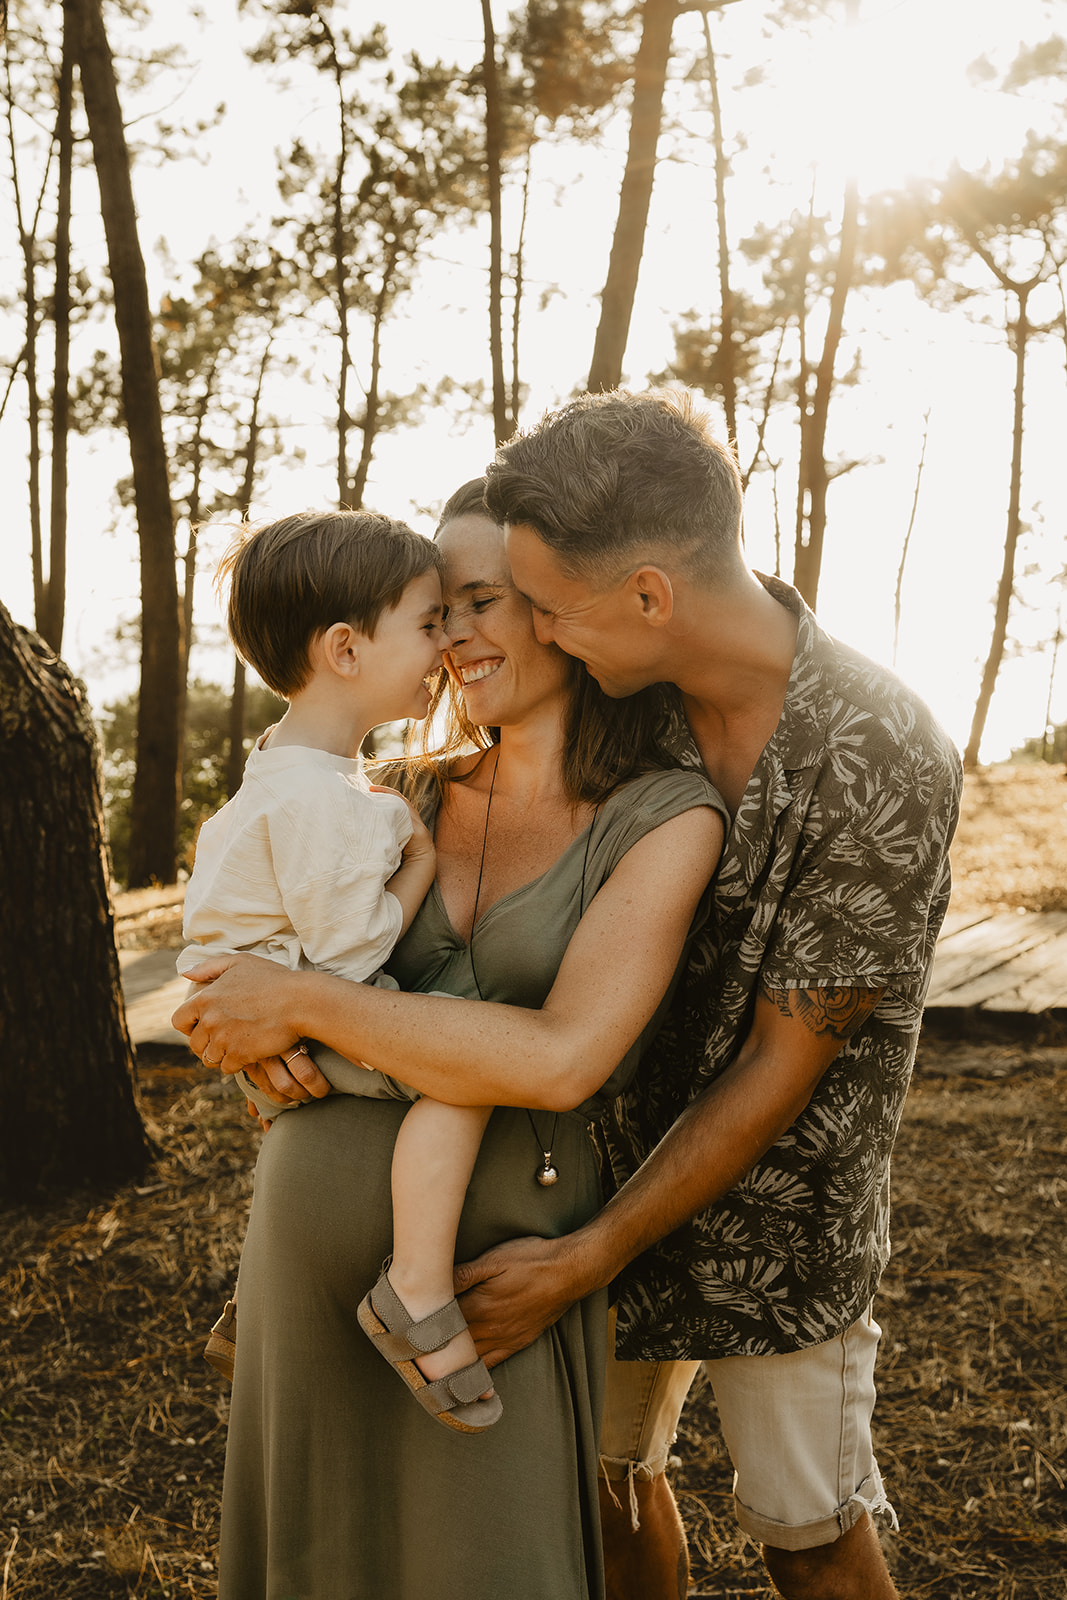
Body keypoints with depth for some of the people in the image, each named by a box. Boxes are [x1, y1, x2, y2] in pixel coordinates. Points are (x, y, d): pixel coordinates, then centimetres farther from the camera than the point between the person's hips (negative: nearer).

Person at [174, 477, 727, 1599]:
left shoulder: (667, 818, -10)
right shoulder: (417, 800, 5)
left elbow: (560, 1058, -21)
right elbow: (266, 945, 12)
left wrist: (305, 1002, -19)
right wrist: (258, 1028, -12)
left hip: (488, 1259, -5)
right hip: (308, 1242, 5)